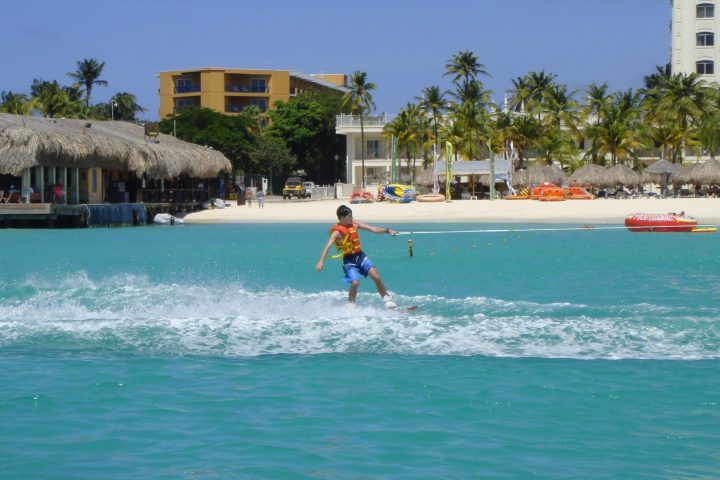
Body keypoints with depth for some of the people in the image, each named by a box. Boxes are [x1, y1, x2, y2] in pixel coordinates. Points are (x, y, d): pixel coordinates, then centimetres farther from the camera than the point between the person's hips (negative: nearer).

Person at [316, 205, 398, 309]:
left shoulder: (355, 224, 3)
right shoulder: (337, 232, -14)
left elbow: (373, 229, 7)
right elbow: (328, 246, -24)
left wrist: (387, 230, -3)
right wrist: (321, 262, -37)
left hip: (360, 256, 5)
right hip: (349, 260, -5)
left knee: (376, 277, -8)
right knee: (355, 282, -21)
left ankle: (387, 300, 6)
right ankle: (350, 305, 0)